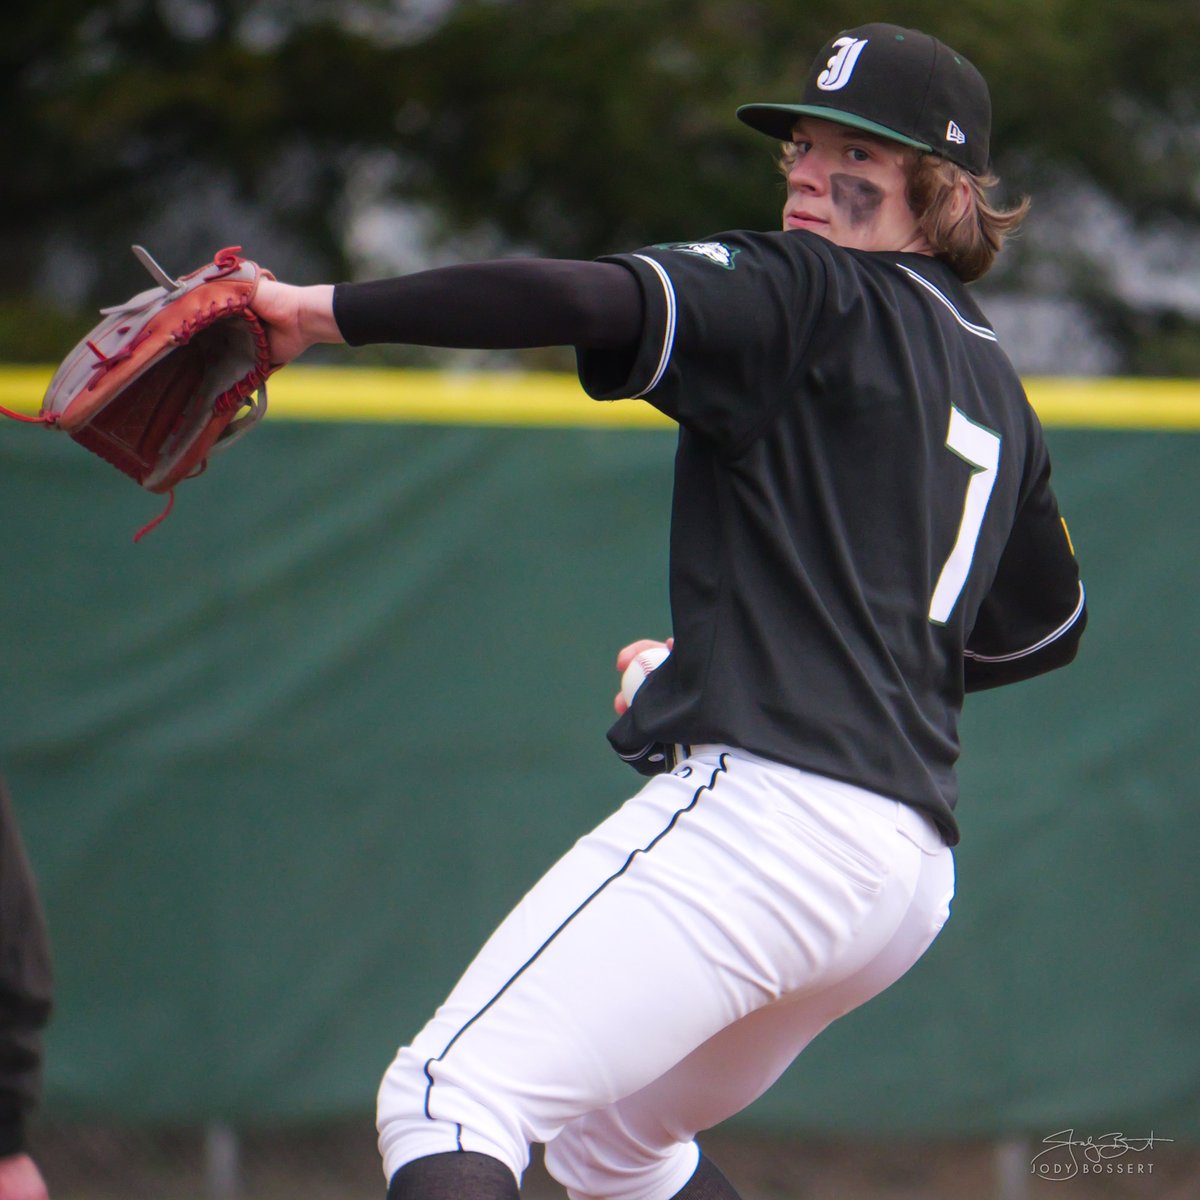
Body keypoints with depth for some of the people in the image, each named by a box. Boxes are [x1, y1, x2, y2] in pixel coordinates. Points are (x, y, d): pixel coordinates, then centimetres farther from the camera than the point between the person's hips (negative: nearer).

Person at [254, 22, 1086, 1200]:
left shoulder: (810, 297, -2)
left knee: (444, 1103, -19)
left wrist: (331, 309, -17)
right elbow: (1046, 627, 35)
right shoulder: (995, 389, 23)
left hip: (764, 801, -9)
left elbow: (590, 301, -18)